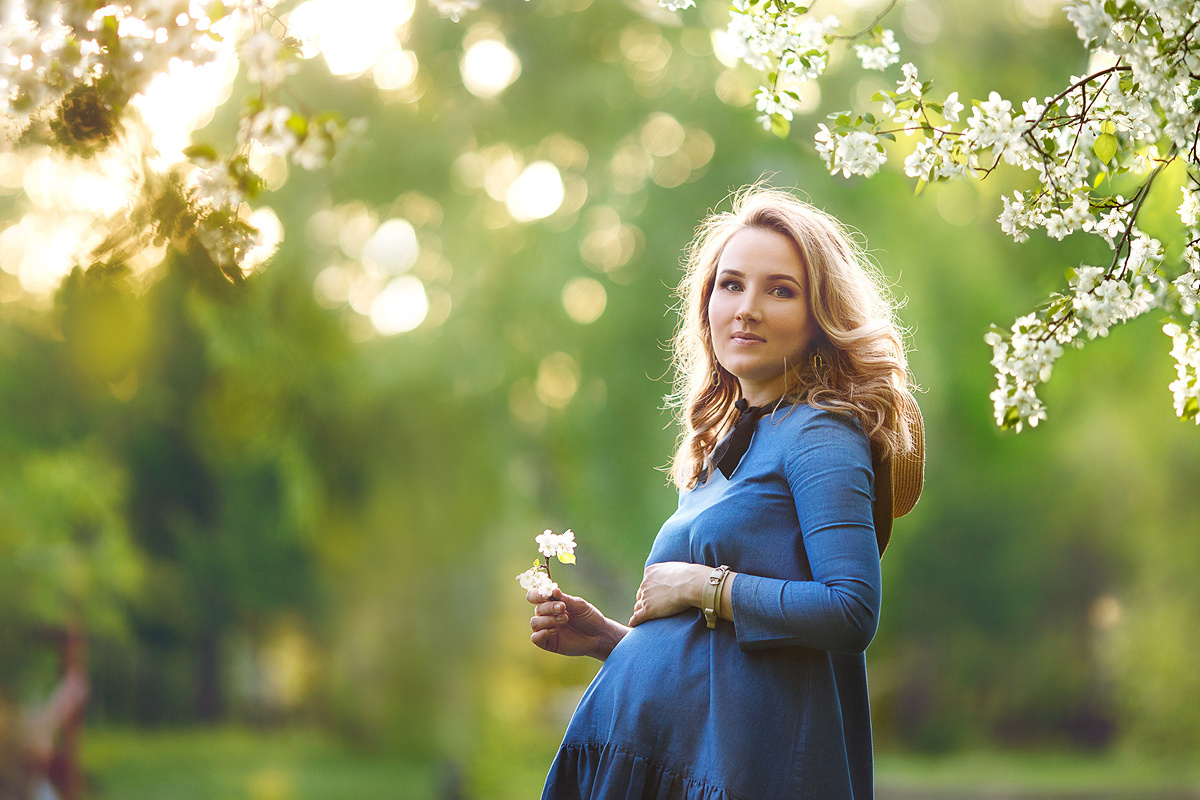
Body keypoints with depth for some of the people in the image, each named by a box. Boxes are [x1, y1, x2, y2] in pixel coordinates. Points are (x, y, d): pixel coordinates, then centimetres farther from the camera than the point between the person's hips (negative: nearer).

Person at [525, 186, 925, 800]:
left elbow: (852, 612, -21)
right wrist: (612, 639, 6)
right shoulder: (726, 449, 16)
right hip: (658, 749, 7)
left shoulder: (820, 437, -7)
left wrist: (702, 587, -13)